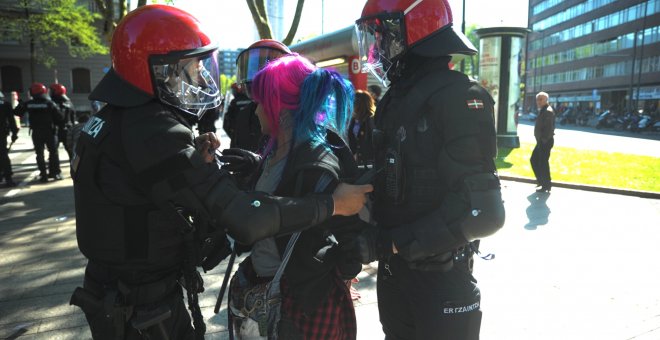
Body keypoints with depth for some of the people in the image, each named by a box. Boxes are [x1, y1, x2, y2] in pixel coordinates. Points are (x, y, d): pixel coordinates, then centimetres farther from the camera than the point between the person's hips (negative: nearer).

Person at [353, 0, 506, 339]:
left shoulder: (457, 97, -17)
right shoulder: (395, 99, 8)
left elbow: (482, 210, -24)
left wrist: (391, 242, -24)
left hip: (440, 281, -7)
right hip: (393, 271, 7)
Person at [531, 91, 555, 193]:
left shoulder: (548, 111, -15)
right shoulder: (542, 110, 16)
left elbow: (549, 128, -22)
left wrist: (544, 140, -21)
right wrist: (540, 140, 14)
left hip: (545, 142, -10)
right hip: (541, 141, 10)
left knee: (543, 162, -4)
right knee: (534, 160, 15)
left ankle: (546, 185, 7)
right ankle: (541, 181, 25)